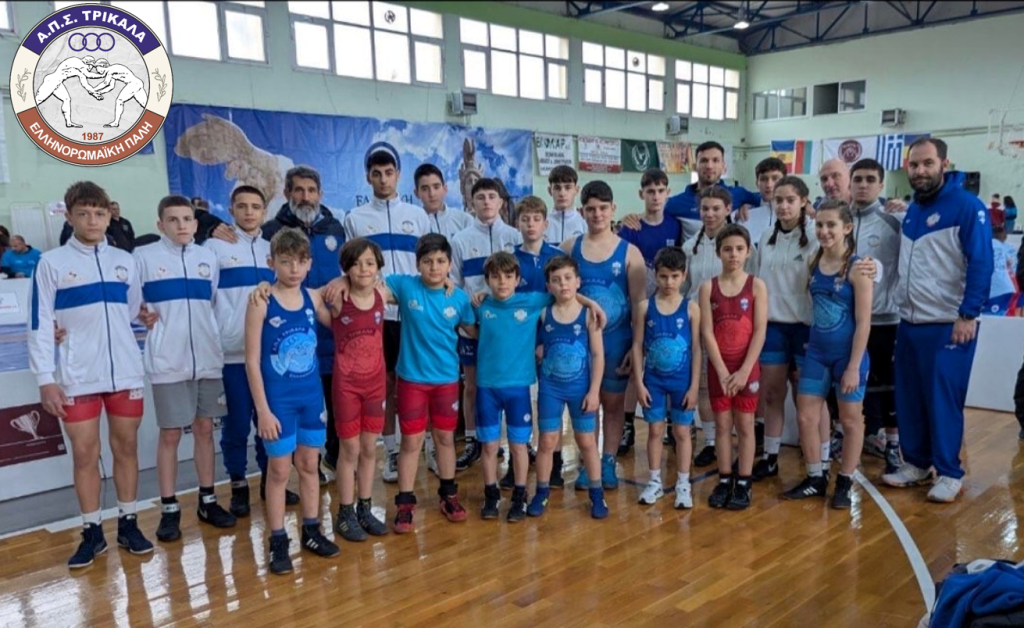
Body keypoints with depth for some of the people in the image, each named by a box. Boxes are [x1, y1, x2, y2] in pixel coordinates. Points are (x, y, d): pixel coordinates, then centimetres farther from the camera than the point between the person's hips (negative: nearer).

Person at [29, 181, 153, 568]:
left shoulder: (124, 261, 8)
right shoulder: (51, 263, -2)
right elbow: (40, 325, -4)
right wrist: (46, 380, -7)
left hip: (126, 373, 3)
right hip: (77, 378, -2)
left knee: (126, 448, 9)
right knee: (85, 454, 4)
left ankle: (128, 524, 22)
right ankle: (92, 532, 17)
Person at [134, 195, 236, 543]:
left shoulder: (208, 257, 9)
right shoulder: (143, 256, -2)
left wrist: (208, 335, 11)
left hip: (207, 358, 3)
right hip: (168, 361, -3)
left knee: (204, 429, 10)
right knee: (170, 435, 2)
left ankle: (207, 500, 22)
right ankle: (169, 509, 13)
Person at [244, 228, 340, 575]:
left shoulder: (313, 298, 1)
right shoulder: (261, 303, -12)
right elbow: (252, 361, -12)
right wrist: (263, 409, -14)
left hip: (312, 395, 4)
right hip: (278, 398, -4)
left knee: (309, 464, 15)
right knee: (279, 470, 5)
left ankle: (312, 531, 29)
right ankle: (278, 542, 18)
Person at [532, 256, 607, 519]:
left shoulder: (589, 313, -9)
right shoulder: (543, 314, -5)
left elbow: (598, 355, -7)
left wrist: (594, 390, -9)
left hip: (581, 387, -1)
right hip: (550, 387, 1)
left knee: (586, 441, 11)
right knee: (547, 442, 7)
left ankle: (597, 494, 24)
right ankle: (541, 493, 22)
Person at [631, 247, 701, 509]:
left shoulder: (691, 308, -5)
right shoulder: (645, 306, -3)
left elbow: (696, 349, -3)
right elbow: (638, 346, -1)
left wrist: (694, 385, -6)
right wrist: (639, 382, -5)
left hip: (682, 380, -1)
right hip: (653, 379, 1)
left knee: (682, 431, 8)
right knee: (655, 430, 10)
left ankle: (683, 484, 20)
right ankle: (655, 482, 24)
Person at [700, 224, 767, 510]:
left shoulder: (757, 286, -2)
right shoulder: (708, 287, 0)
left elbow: (759, 332, -7)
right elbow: (707, 333, -5)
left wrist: (744, 371, -14)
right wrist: (723, 371, -12)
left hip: (747, 367, -1)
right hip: (718, 368, 1)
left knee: (745, 425, 6)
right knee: (722, 425, 9)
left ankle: (743, 484, 15)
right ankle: (724, 481, 19)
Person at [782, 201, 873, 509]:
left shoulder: (857, 268, -14)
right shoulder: (814, 263, 2)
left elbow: (863, 323, -14)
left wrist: (854, 366, -16)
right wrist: (807, 349, 7)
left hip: (847, 355, -5)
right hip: (816, 353, 5)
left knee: (850, 420, 10)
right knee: (806, 417, 8)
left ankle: (844, 483, 24)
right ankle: (815, 479, 24)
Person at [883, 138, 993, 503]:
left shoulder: (967, 207, -8)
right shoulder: (912, 209, 13)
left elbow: (981, 264, -12)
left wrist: (968, 316, -16)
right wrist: (904, 309, 13)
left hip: (949, 325, -6)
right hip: (908, 323, 6)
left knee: (943, 401, -1)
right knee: (908, 400, 10)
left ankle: (950, 473, 12)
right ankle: (916, 463, 23)